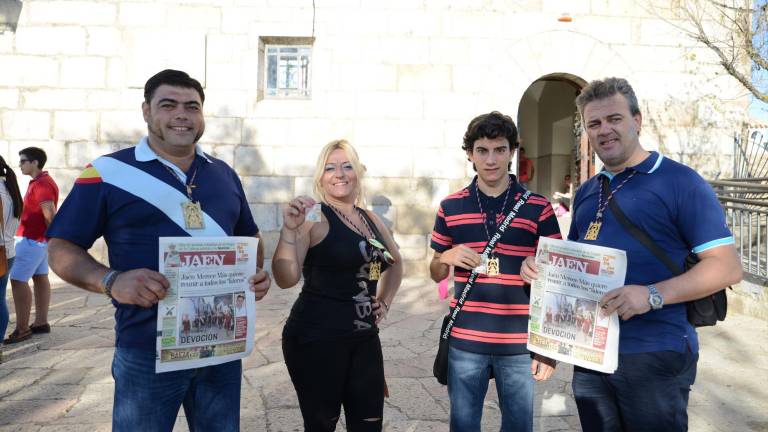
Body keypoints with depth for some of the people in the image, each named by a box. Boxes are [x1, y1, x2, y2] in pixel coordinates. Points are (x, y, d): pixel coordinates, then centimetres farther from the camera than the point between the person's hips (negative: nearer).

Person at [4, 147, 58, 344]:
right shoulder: (41, 181, 14)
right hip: (38, 239, 10)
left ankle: (22, 328, -6)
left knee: (18, 280, -8)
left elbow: (50, 215, -24)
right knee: (40, 277, 11)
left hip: (32, 239, -10)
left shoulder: (41, 184, -18)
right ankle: (41, 322, 16)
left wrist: (52, 237, -11)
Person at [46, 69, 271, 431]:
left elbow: (249, 237, 19)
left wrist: (258, 273, -2)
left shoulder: (223, 174, 9)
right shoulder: (109, 172, -5)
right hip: (148, 351, -4)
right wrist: (111, 281, -24)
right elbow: (62, 247, -5)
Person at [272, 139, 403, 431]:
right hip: (316, 339, -6)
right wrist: (289, 230, -32)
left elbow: (395, 263, 28)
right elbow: (286, 279, -22)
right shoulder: (313, 217, -10)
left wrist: (385, 302, 16)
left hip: (364, 338, 6)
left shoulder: (370, 219, 9)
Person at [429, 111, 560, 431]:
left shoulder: (538, 207, -2)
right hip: (464, 342, 1)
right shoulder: (450, 207, 3)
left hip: (520, 345, -1)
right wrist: (446, 258, -11)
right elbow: (436, 274, 12)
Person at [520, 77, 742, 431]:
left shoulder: (680, 182, -8)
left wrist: (652, 295, -26)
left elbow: (727, 267, -13)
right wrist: (541, 266, 0)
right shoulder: (586, 192, 13)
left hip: (655, 356, -6)